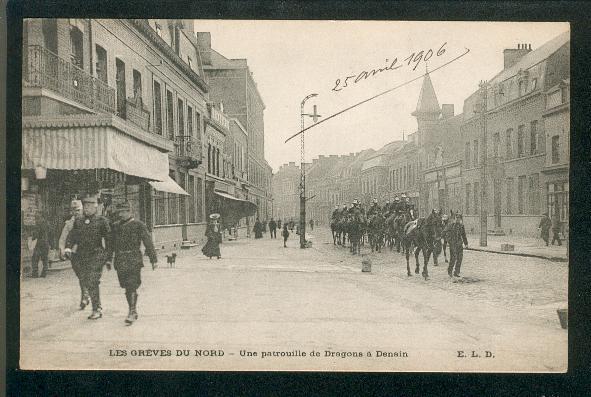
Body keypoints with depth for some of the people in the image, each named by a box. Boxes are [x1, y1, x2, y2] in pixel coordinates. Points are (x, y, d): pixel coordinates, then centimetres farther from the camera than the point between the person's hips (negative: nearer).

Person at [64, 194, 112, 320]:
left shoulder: (102, 221, 0)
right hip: (81, 256, 5)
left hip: (96, 255, -5)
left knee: (92, 282, -12)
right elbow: (71, 235, 6)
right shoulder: (78, 221, 13)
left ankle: (96, 310, -2)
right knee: (86, 282, 9)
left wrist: (108, 258, 1)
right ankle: (98, 306, 25)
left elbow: (108, 240, 2)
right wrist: (68, 248, -14)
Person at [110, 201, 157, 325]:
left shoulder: (139, 225, -4)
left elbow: (148, 242, -4)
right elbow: (112, 244, 19)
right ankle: (134, 310, 23)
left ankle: (132, 312, -9)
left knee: (132, 287, -12)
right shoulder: (116, 226, 11)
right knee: (126, 287, 11)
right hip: (120, 261, 5)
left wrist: (153, 259, -5)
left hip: (134, 260, -5)